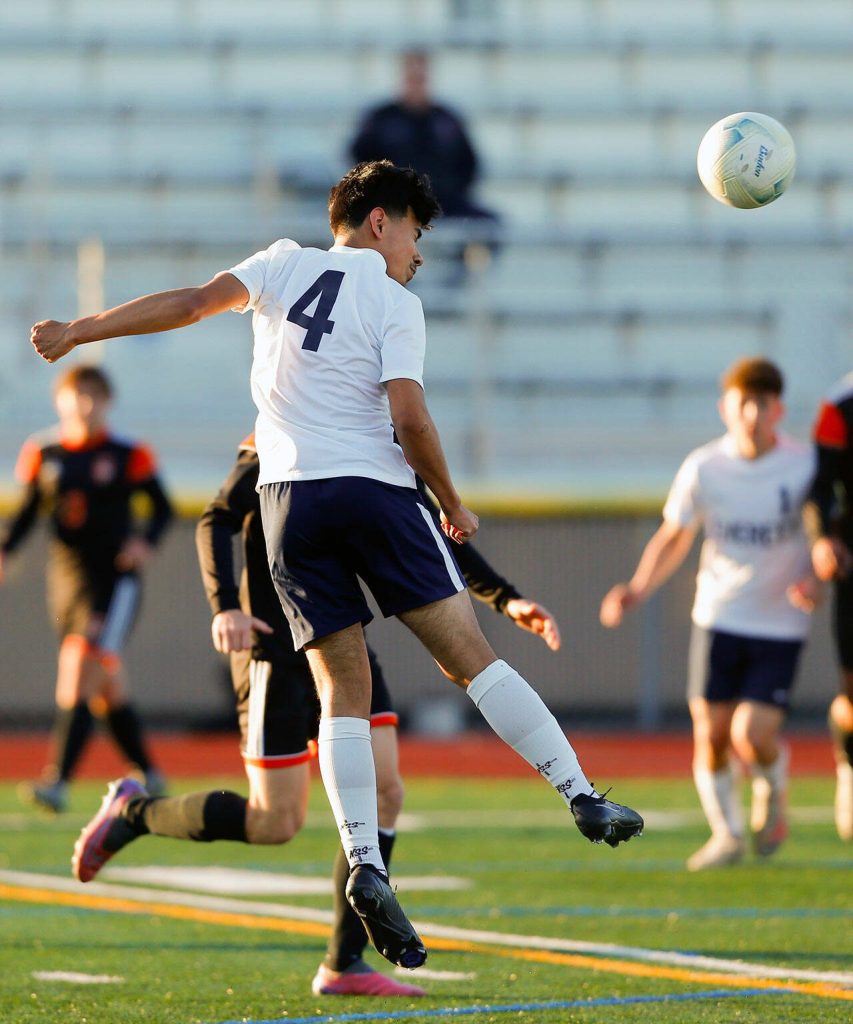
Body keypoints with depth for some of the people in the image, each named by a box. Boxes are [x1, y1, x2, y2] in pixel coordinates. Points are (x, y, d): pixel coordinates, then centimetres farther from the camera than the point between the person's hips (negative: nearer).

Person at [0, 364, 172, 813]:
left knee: (80, 673, -20)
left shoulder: (128, 456, -3)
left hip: (115, 579, -4)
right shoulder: (43, 453, 6)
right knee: (107, 690, 11)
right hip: (66, 582, 4)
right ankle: (149, 776, 27)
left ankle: (57, 781, -27)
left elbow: (162, 506, 5)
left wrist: (145, 541, -14)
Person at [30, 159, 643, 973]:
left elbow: (193, 303, 1)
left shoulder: (284, 265, 13)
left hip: (288, 500, 3)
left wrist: (76, 332, 3)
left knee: (343, 693, 3)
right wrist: (453, 508, 4)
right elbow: (409, 418, -8)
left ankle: (364, 862, -12)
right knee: (469, 655, 0)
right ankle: (582, 797, -3)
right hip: (373, 488, -3)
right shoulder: (394, 303, 3)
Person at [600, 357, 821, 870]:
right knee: (711, 733, -1)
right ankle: (726, 832, 23)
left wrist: (818, 581, -20)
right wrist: (639, 588, -6)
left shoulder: (805, 466, -10)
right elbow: (674, 536, 8)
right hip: (719, 616, 2)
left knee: (753, 736, -14)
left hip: (781, 623, -2)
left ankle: (774, 795, 21)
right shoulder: (704, 467, -5)